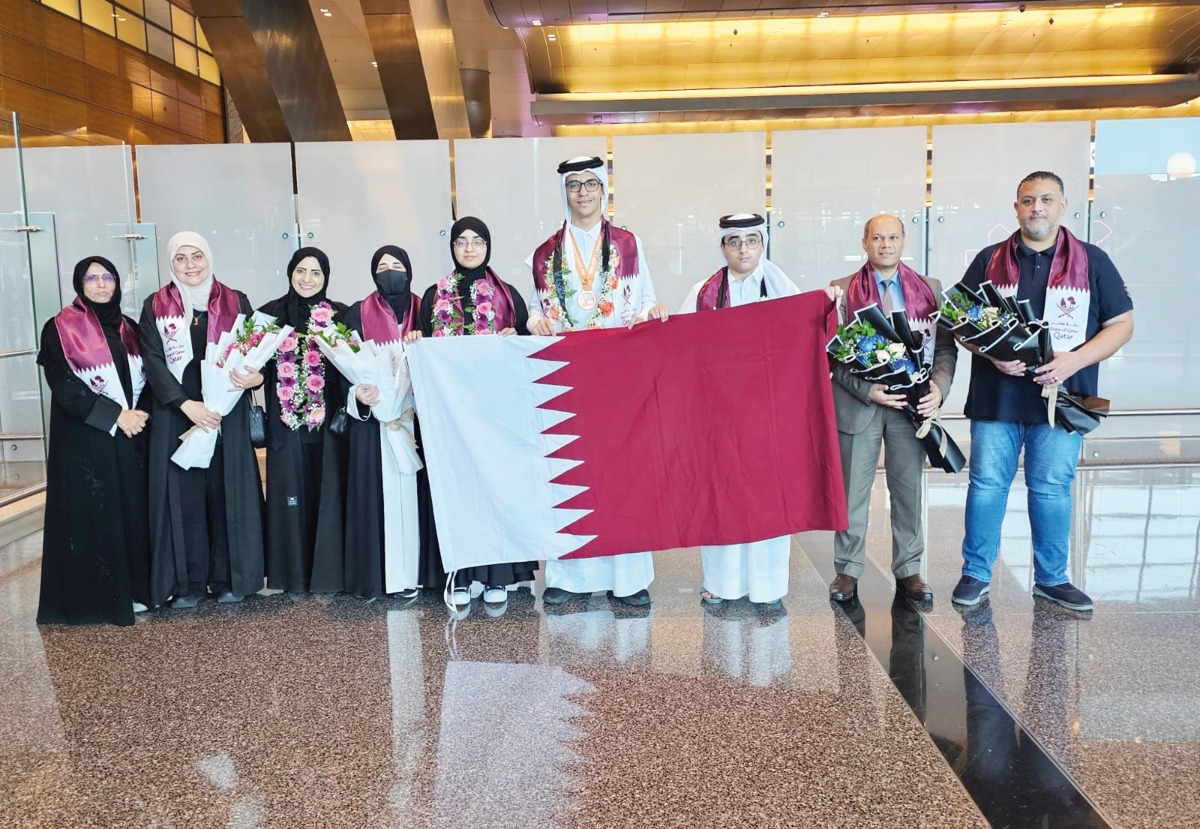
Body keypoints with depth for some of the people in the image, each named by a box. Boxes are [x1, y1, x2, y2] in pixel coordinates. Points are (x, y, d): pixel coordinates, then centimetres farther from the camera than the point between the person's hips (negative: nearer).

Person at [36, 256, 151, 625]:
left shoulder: (128, 328, 12)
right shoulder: (60, 329, -4)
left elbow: (144, 379, 13)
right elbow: (64, 387, -12)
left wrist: (140, 414, -5)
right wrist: (115, 416, -16)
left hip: (130, 439, 5)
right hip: (84, 442, -5)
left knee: (132, 512, 6)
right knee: (92, 516, -1)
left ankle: (133, 589, 16)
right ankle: (93, 596, 9)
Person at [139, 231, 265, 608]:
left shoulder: (236, 302, 7)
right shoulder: (156, 306, 6)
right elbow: (153, 362, -2)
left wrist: (256, 375, -18)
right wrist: (186, 404, -15)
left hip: (228, 415, 0)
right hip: (175, 416, 0)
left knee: (227, 492, 3)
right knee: (184, 495, 1)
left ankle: (228, 579, 12)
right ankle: (187, 582, 10)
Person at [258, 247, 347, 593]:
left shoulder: (340, 315, 6)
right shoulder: (272, 313, 7)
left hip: (328, 419, 0)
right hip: (286, 421, 0)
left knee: (327, 490, 2)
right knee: (291, 492, 4)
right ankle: (292, 572, 13)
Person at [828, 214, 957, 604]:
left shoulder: (930, 289, 10)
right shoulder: (841, 291, 3)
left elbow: (945, 345, 7)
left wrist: (938, 387, -9)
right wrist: (866, 390, -15)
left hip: (912, 404, 2)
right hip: (858, 404, -2)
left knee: (909, 491, 9)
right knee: (852, 492, 4)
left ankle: (908, 570, 21)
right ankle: (847, 570, 16)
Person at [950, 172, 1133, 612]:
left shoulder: (1092, 261, 5)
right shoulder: (990, 260, 6)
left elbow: (1121, 324, 4)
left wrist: (1075, 360, -13)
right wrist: (991, 353, -12)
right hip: (995, 397, 0)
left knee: (1052, 489, 8)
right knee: (986, 485, 4)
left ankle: (1052, 578, 23)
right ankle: (976, 574, 16)